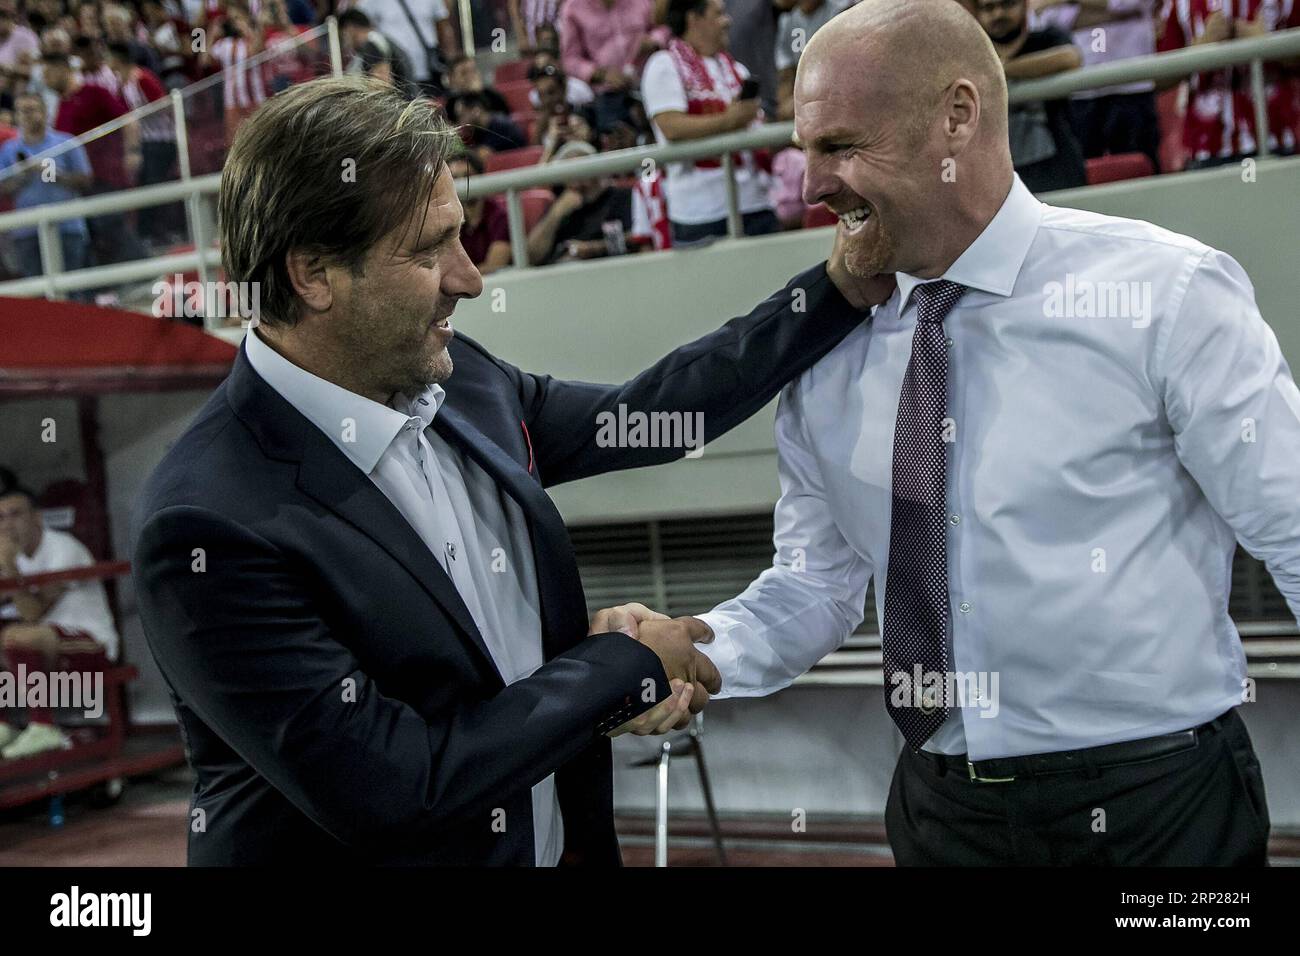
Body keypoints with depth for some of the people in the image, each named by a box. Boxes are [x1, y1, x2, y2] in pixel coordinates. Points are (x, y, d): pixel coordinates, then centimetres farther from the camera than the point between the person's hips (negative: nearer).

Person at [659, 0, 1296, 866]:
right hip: (942, 808, 4)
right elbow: (814, 583, 6)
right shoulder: (827, 354, 1)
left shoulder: (1166, 293, -10)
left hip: (1156, 804, -4)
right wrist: (693, 654, -11)